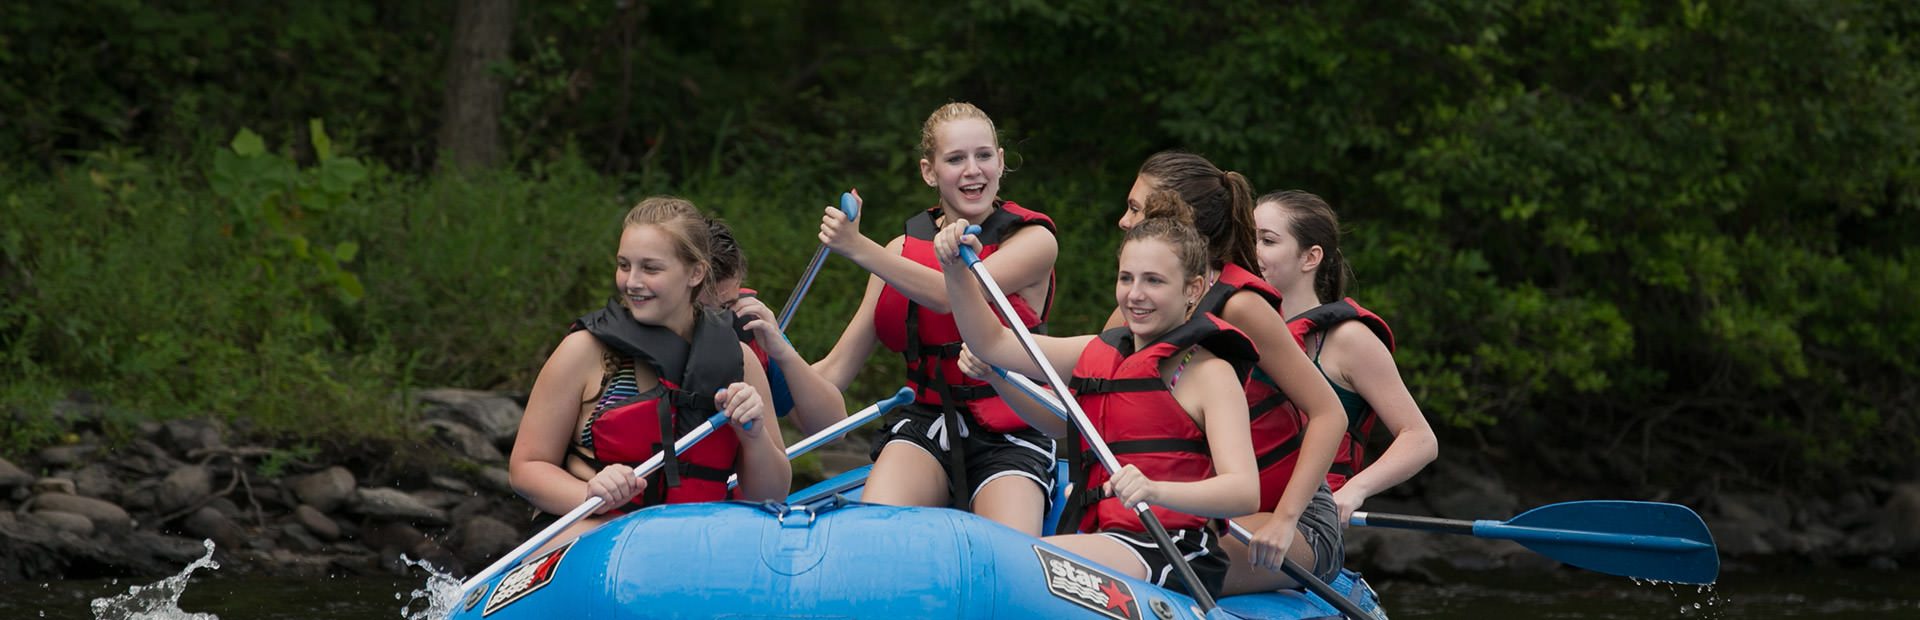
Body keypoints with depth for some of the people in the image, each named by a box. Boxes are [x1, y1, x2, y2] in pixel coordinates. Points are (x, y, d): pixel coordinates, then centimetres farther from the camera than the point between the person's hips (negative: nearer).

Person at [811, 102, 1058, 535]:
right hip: (927, 423, 2)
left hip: (1010, 438, -2)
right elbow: (836, 370, 8)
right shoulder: (904, 250, 10)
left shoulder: (1032, 240, -2)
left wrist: (858, 249, -31)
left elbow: (948, 296, -21)